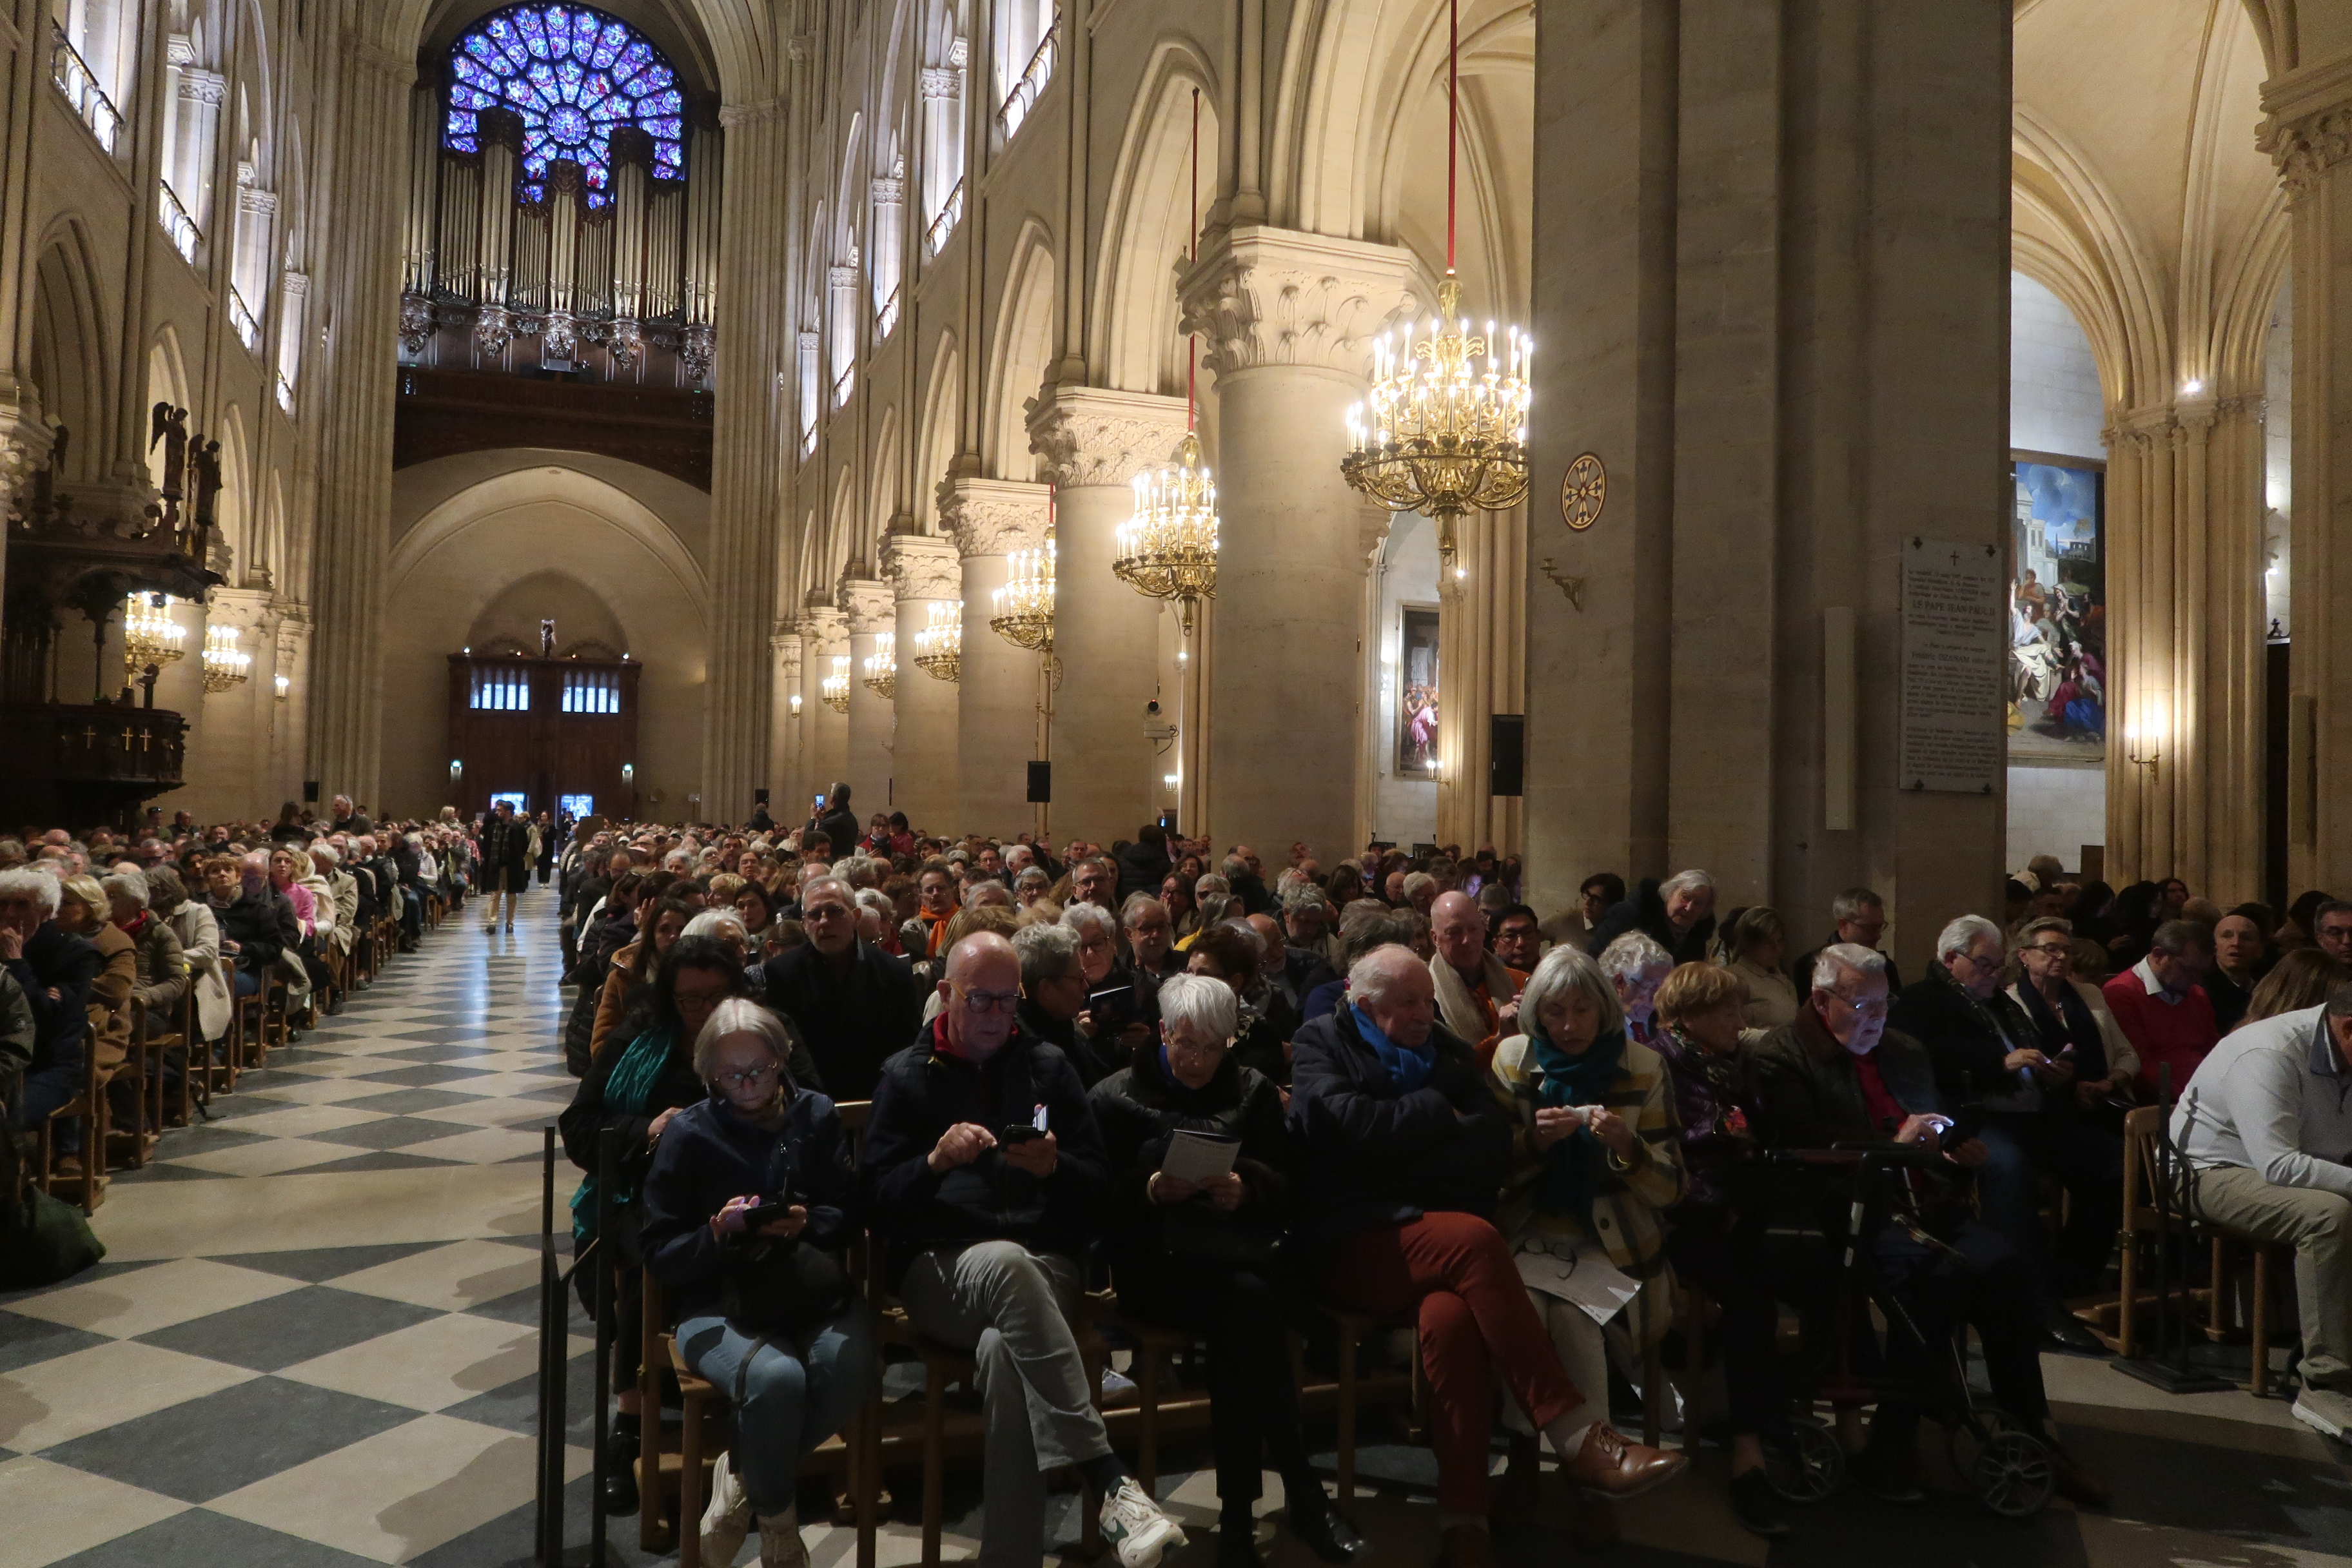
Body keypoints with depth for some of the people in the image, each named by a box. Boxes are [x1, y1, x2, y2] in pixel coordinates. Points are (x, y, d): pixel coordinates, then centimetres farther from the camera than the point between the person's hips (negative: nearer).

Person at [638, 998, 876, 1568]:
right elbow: (660, 1253, 1)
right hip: (720, 1304, -2)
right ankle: (777, 1522, -3)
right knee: (776, 1377, -34)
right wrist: (716, 1235, -18)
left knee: (847, 1367, -31)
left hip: (813, 1293, 2)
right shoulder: (689, 1132, 2)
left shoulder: (815, 1114, 8)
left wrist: (806, 1223, -14)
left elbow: (849, 1213, 7)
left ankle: (743, 1474, -2)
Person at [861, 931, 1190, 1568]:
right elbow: (878, 1203, 3)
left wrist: (1055, 1167, -10)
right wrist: (937, 1160, -16)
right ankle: (1107, 1475, -40)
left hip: (1044, 1261, 1)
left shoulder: (1048, 1067, 16)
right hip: (940, 1267, -1)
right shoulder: (905, 1077, 13)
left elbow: (1099, 1190, 11)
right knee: (1006, 1261, -38)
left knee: (1004, 1351, -35)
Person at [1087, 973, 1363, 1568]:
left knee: (1237, 1318, -34)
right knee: (1247, 1301, -32)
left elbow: (1283, 1187, 10)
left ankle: (1239, 1514, -24)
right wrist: (1147, 1189, -18)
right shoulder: (1116, 1096, 10)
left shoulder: (1252, 1090, 17)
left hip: (1236, 1254, 2)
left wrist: (1248, 1188, -12)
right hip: (1155, 1262, -2)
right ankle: (1302, 1494, -23)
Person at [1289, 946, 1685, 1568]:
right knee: (1476, 1240, -32)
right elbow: (1346, 1122, -12)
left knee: (1450, 1316, -32)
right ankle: (1577, 1442, -31)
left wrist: (1403, 1150, -11)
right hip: (1352, 1240, -3)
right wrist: (1438, 1113, -2)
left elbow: (1495, 1137, 2)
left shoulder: (1447, 1049, 19)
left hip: (1435, 1242, 4)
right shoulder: (1322, 1043, 9)